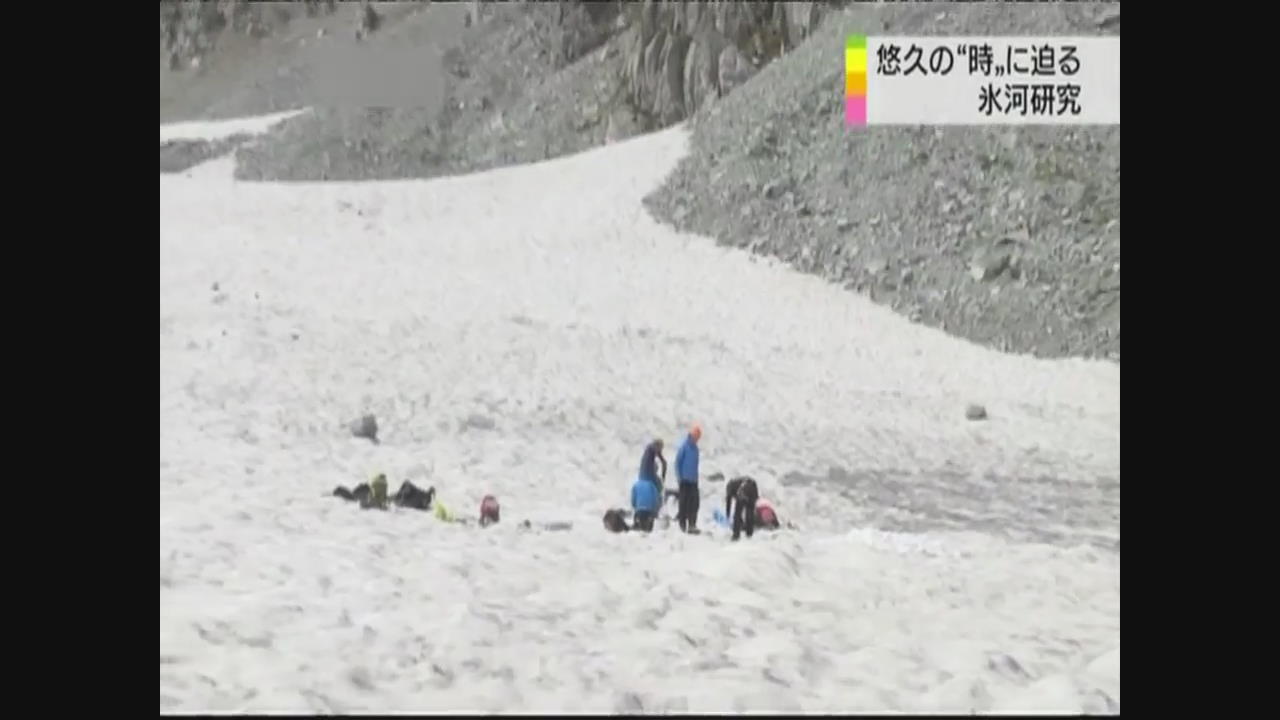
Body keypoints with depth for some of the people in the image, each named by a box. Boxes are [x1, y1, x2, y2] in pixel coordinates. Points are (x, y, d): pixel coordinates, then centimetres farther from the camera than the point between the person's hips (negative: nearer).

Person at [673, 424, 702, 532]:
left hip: (693, 480, 6)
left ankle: (692, 525, 2)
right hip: (685, 480, -6)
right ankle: (682, 525, 0)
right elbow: (678, 462, -8)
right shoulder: (684, 446, -8)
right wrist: (679, 477, -11)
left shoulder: (695, 448, 13)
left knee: (695, 502, 0)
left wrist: (696, 477, 16)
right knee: (684, 502, -4)